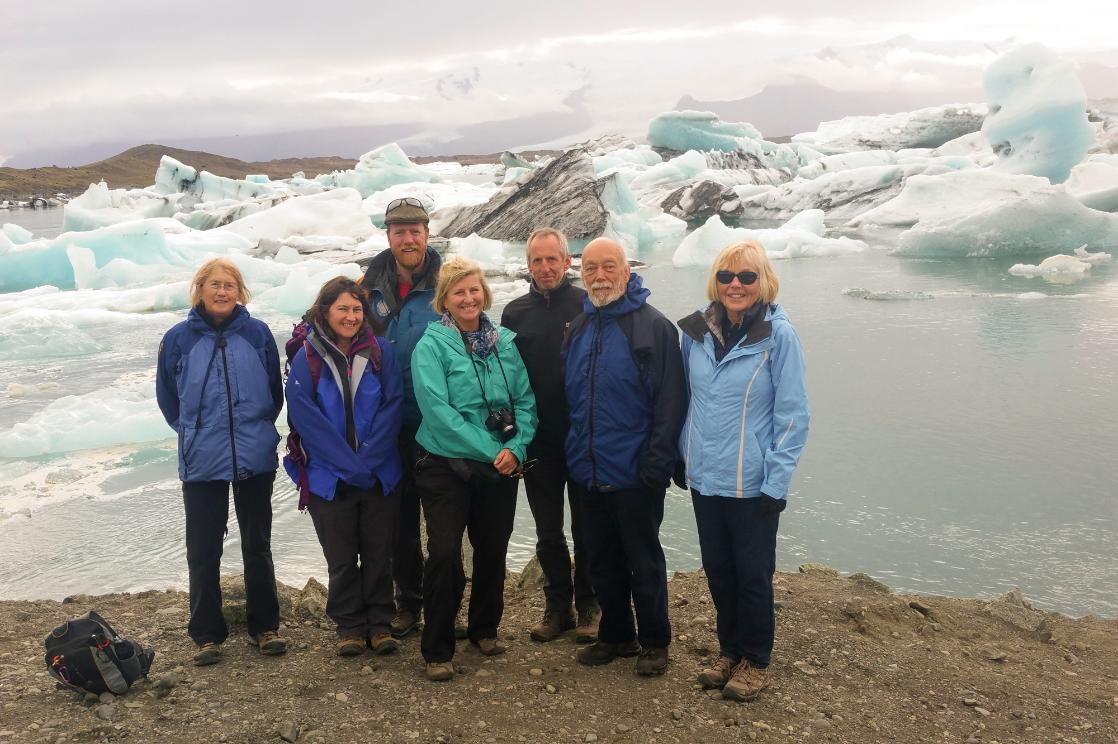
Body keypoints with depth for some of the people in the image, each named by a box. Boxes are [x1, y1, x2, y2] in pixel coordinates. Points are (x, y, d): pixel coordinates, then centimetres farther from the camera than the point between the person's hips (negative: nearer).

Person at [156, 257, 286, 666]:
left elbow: (275, 392, 9)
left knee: (257, 546, 12)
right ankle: (207, 634, 18)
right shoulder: (178, 339, -3)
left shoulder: (257, 334, -3)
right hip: (202, 462, 0)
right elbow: (168, 400, 10)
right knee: (203, 552, 6)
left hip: (256, 459, 1)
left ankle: (265, 626, 24)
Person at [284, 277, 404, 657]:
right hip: (330, 478, -1)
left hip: (380, 475, 1)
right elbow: (307, 419, -10)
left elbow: (392, 407, -5)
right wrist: (349, 465, -15)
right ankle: (349, 626, 24)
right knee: (341, 558, 9)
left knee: (379, 554, 9)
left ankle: (379, 623, 24)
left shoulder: (381, 352, 0)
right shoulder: (307, 359, -5)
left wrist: (368, 458, -14)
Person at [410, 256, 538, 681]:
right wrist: (489, 450, -20)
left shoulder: (506, 342, 5)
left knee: (493, 549, 14)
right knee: (444, 554, -6)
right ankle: (437, 650, 7)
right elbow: (438, 411, -17)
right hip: (446, 466, -4)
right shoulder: (431, 346, -8)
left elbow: (525, 400, 3)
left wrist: (516, 447, -14)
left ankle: (485, 628, 34)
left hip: (501, 466, 4)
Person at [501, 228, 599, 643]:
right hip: (539, 442, 3)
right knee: (548, 532, 12)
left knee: (586, 528, 9)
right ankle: (558, 606, 25)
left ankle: (588, 607, 23)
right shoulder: (516, 313, 5)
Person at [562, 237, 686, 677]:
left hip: (634, 474, -6)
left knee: (644, 561, 7)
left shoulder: (653, 326, -9)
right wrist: (573, 455, 11)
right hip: (591, 472, 6)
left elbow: (669, 402, -13)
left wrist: (655, 465, -18)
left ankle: (654, 643, 22)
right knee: (602, 561, 15)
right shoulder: (578, 328, 11)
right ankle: (616, 636, 30)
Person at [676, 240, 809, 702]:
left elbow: (792, 415, -10)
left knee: (753, 574, 8)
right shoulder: (697, 330, 1)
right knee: (718, 570, 16)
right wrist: (683, 455, 9)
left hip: (753, 485, -4)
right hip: (705, 478, 4)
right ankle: (729, 651, 35)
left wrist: (776, 481, -13)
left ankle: (755, 662, 27)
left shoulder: (778, 335, -12)